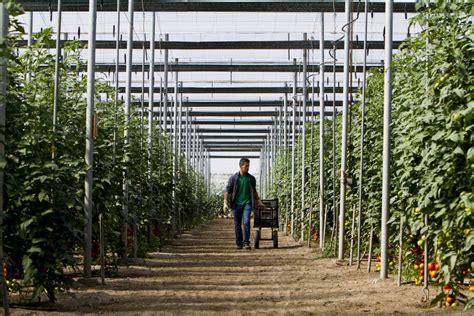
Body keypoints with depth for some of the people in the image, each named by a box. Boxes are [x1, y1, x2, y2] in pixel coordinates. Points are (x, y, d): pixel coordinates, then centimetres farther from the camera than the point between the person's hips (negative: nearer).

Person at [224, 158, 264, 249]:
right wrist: (225, 202, -6)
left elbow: (254, 191, 21)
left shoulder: (251, 178, 7)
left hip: (247, 203, 0)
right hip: (236, 204, 0)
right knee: (237, 224, 4)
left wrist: (258, 201, 24)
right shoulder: (233, 178, 1)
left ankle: (246, 242, -10)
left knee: (246, 222, -16)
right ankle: (239, 243, 15)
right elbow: (228, 191, 2)